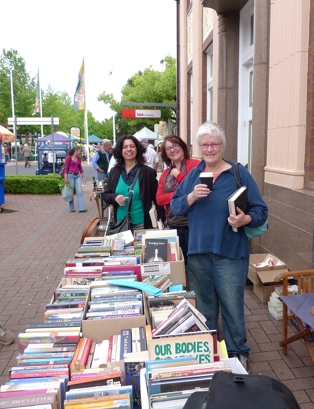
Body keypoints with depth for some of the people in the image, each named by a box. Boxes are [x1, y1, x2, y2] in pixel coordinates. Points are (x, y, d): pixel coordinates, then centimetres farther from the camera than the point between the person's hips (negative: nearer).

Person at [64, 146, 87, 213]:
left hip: (78, 176, 5)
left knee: (79, 192, -4)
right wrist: (66, 178, -13)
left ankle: (81, 208, -8)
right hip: (70, 175, -5)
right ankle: (72, 208, 14)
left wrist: (84, 177, 14)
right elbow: (66, 168, -6)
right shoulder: (69, 158, -6)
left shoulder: (79, 158, 10)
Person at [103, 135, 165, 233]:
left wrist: (161, 220, -8)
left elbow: (157, 199, -2)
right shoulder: (114, 171, 3)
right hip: (120, 223, 3)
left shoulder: (148, 172, -4)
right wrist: (115, 197, -14)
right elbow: (105, 195, 8)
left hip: (141, 223, -2)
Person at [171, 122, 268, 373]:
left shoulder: (239, 173, -4)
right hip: (198, 251, 4)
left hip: (230, 252, -4)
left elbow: (261, 210, -5)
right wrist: (191, 196, -15)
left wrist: (245, 219, -25)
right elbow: (175, 206, 4)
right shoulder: (193, 175, 8)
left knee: (232, 306, 3)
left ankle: (238, 355, 24)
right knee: (204, 305, 17)